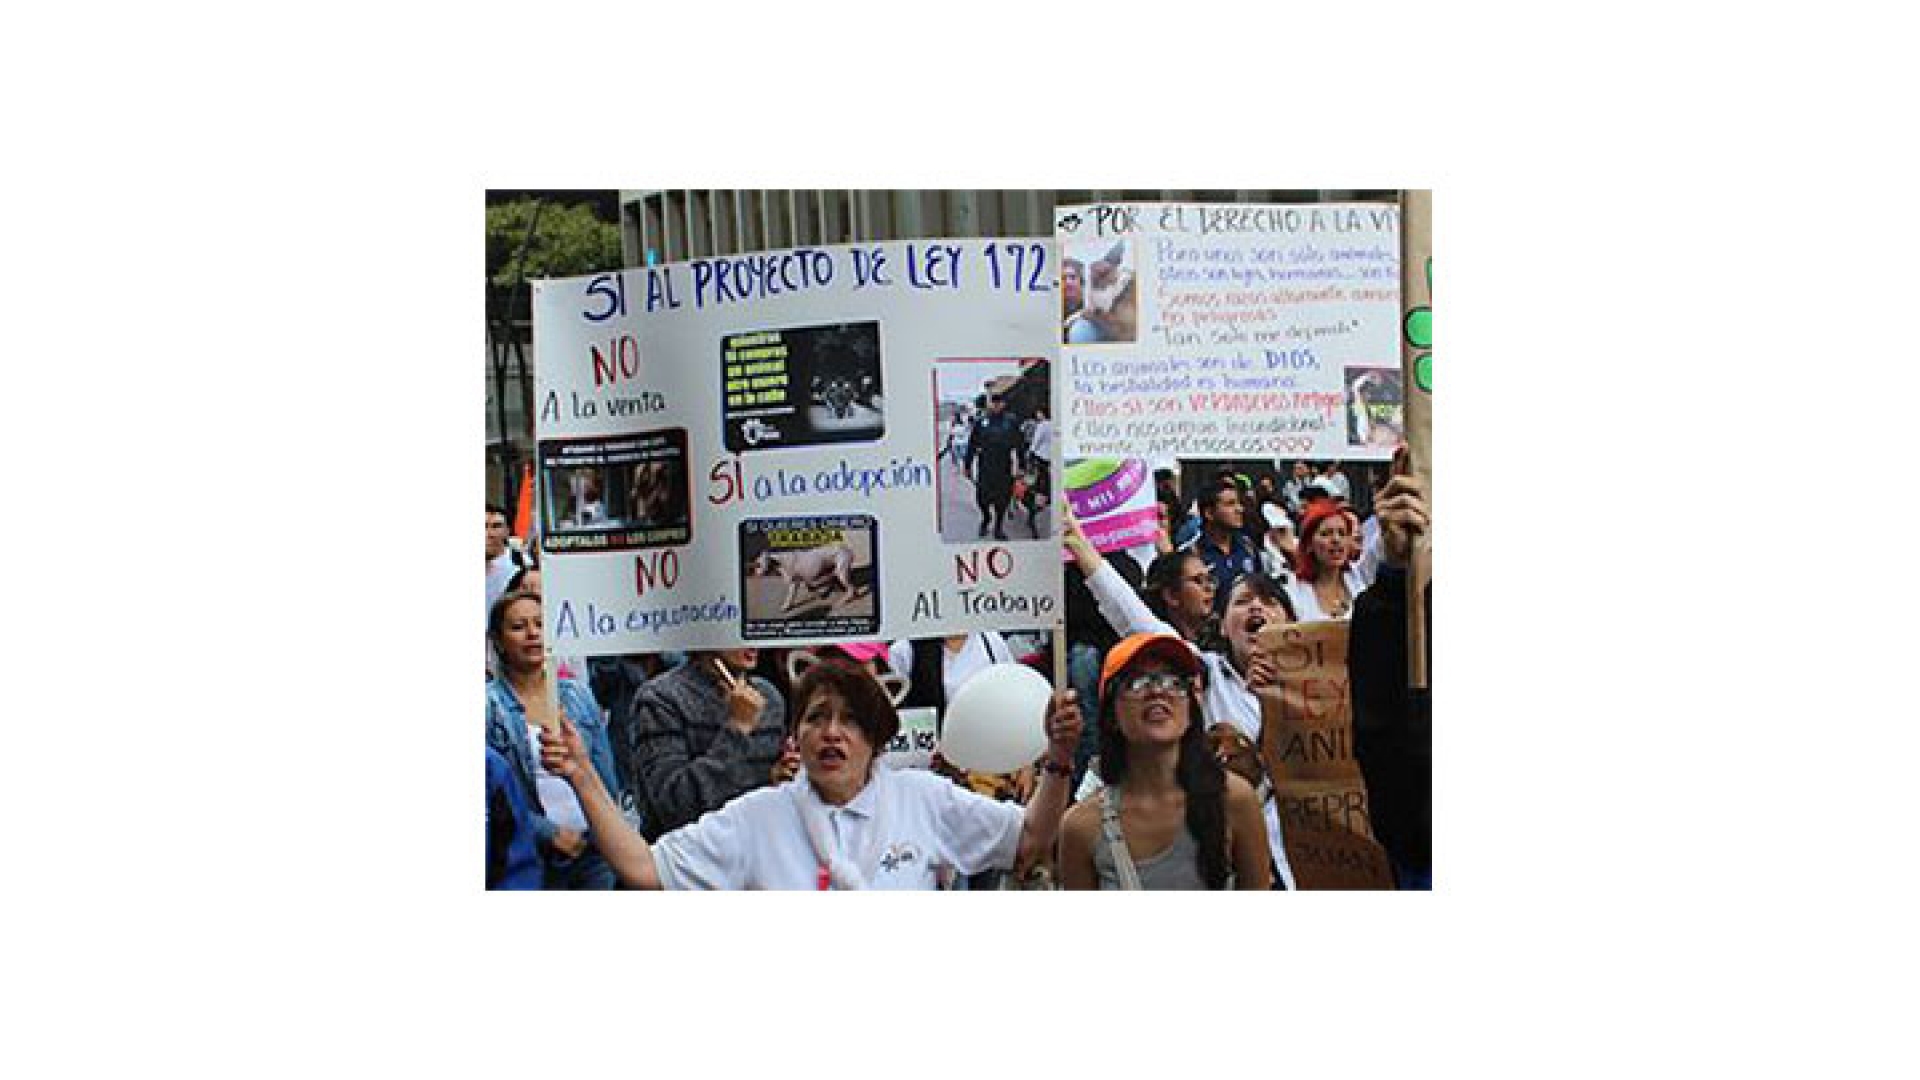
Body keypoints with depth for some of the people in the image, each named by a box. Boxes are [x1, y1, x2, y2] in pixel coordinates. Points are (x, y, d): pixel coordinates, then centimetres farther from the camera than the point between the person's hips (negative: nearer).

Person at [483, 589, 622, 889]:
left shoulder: (578, 695, 9)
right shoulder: (492, 704, -4)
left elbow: (607, 779, 11)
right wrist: (550, 833, -14)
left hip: (595, 846, 4)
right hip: (534, 859, -4)